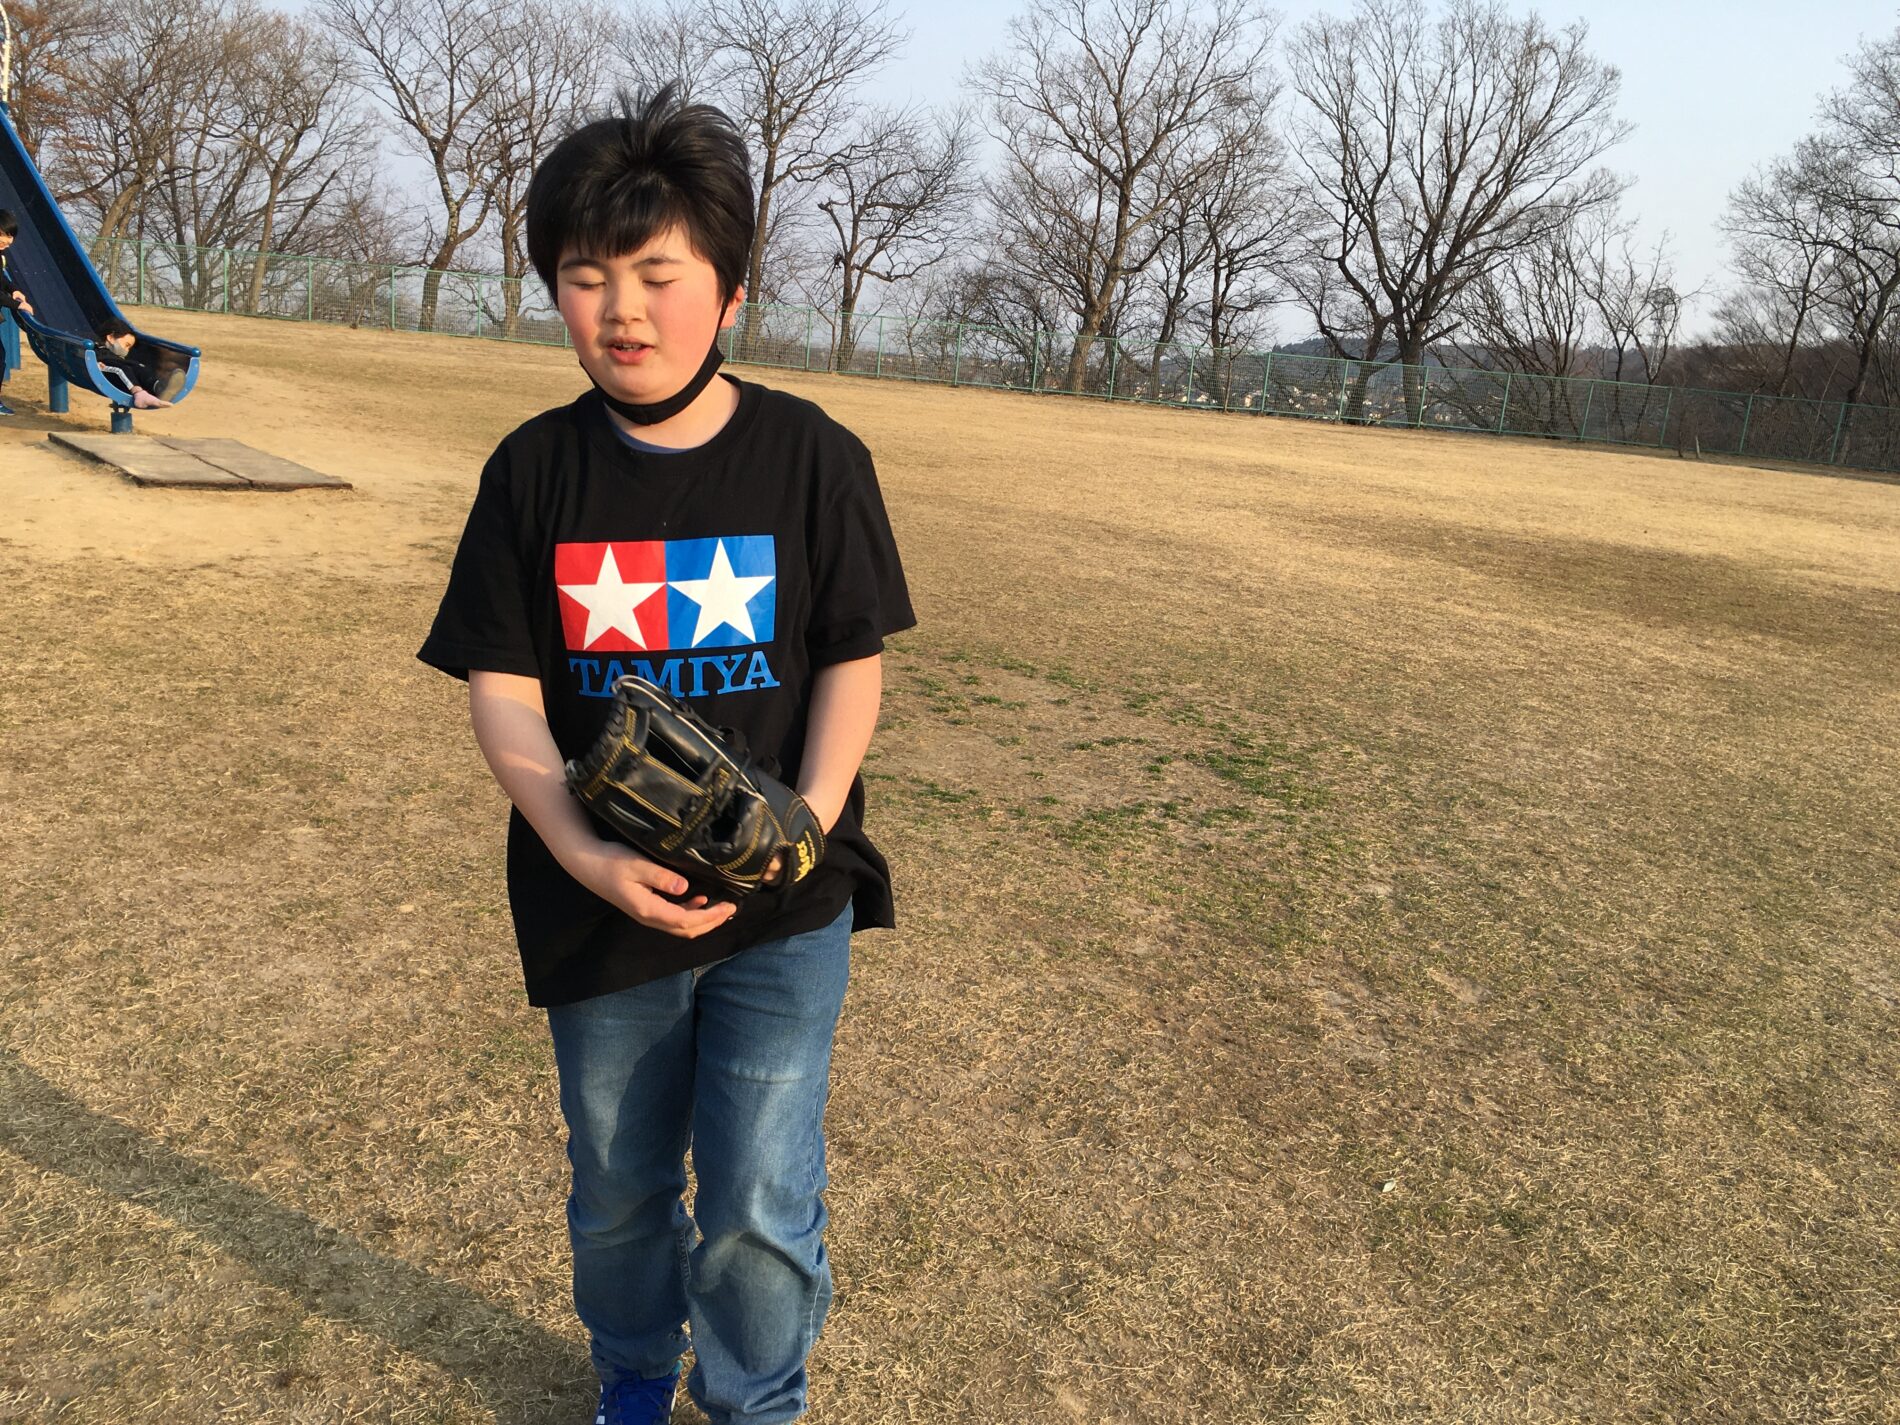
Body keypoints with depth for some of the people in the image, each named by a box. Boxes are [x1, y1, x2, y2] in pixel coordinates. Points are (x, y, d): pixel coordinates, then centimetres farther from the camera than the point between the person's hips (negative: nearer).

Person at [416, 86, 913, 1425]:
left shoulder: (813, 456, -6)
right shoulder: (535, 469, -3)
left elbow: (854, 661, -4)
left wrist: (803, 826, -19)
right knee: (619, 1187, 20)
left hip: (784, 909, -2)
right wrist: (585, 853, -19)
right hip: (600, 903, 2)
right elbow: (501, 686, -5)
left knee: (762, 1205, 1)